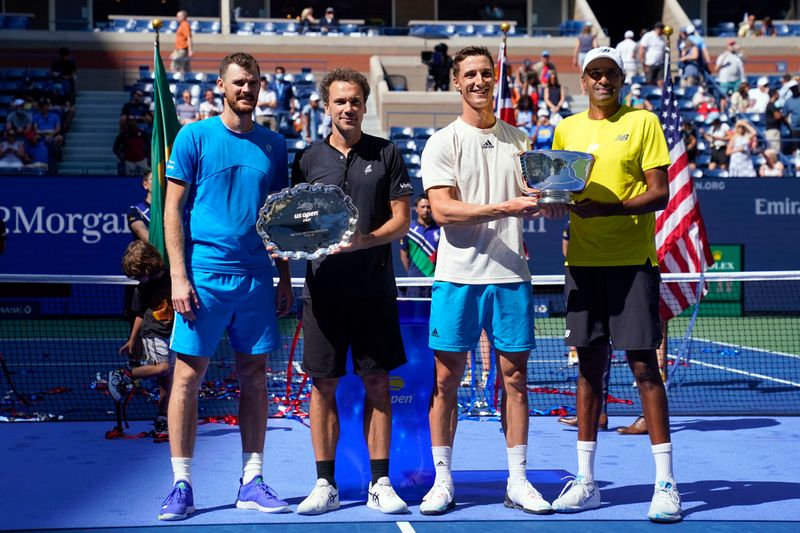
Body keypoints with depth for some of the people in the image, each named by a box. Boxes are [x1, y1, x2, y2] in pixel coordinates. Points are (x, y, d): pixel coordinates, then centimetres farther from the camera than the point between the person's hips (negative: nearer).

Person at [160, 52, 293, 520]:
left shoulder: (274, 145, 11)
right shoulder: (195, 137, 1)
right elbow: (173, 209, -1)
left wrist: (285, 279, 10)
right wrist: (178, 275, -9)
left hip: (257, 278, 4)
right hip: (204, 275, -3)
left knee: (255, 376, 6)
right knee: (188, 376, -3)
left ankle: (252, 482, 13)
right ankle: (182, 485, 4)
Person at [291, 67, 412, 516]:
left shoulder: (387, 155, 5)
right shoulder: (309, 160, 7)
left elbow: (401, 220, 1)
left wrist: (365, 240, -16)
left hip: (375, 287, 0)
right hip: (324, 287, 0)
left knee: (377, 383, 3)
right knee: (324, 385, 2)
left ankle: (380, 483, 9)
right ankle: (326, 484, 10)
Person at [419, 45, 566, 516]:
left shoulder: (518, 140, 13)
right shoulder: (443, 142, 0)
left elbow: (531, 204, 16)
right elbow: (443, 210, -11)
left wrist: (548, 205, -7)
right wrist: (504, 208, -21)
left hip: (511, 275, 3)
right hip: (458, 276, -3)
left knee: (515, 378, 4)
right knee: (446, 379, 0)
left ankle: (517, 482, 11)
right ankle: (442, 481, 9)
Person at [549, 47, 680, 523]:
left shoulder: (643, 122, 0)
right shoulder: (567, 129, 12)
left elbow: (659, 193, -7)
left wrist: (606, 208, -21)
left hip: (633, 260, -4)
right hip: (583, 260, 4)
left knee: (644, 364, -6)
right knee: (590, 365, 7)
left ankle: (666, 483, -2)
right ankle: (586, 482, 12)